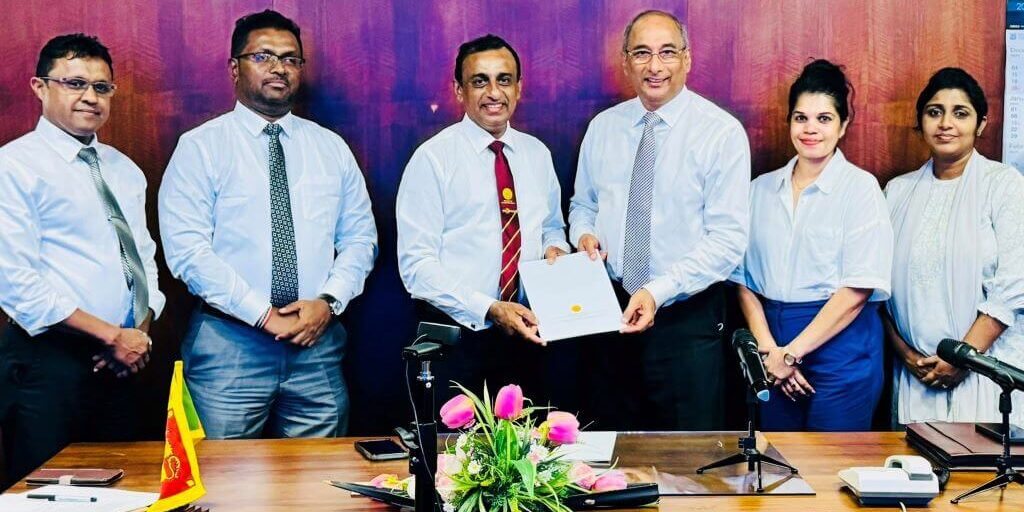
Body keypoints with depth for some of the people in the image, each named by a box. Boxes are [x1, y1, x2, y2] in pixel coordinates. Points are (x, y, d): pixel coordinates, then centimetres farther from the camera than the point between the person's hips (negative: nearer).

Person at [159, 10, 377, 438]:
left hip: (318, 344, 3)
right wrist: (263, 315, -14)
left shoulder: (331, 148, 12)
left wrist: (328, 301, -7)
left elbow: (360, 238, 11)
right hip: (229, 346, -3)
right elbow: (186, 249, -10)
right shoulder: (200, 147, -1)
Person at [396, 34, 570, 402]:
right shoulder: (433, 158, -9)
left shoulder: (537, 154, 8)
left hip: (525, 331, 5)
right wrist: (489, 310, -23)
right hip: (457, 337, -5)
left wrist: (554, 247, -2)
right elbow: (417, 264, -14)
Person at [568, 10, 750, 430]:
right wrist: (584, 233, -5)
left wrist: (659, 292, -23)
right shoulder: (603, 128, 6)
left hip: (688, 317, -4)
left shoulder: (722, 133, -9)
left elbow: (727, 239, -14)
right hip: (610, 310, 4)